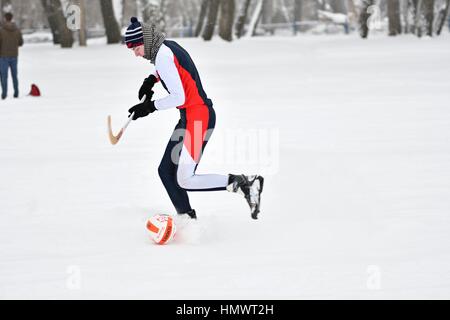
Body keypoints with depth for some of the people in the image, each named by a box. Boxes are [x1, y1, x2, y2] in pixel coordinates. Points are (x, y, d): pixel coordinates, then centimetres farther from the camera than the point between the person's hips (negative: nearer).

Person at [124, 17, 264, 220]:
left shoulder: (163, 57, -18)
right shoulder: (168, 46, 11)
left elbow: (178, 97, -22)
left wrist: (150, 107, -14)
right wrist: (152, 79, 21)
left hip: (197, 117, -10)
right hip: (190, 117, 10)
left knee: (185, 181, -12)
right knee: (166, 171, 11)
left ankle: (246, 183, -11)